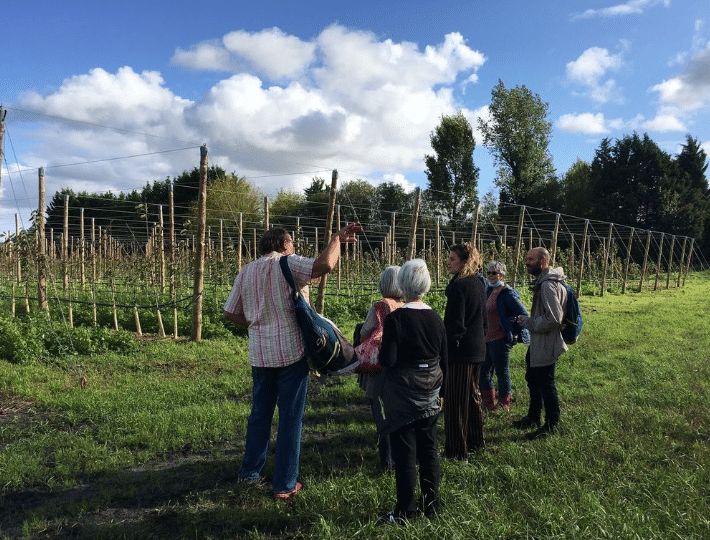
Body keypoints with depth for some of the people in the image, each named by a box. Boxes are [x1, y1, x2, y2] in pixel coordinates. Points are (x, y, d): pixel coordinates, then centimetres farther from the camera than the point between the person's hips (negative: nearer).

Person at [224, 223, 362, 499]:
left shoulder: (246, 272, 8)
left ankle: (251, 471, 32)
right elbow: (324, 264, -27)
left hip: (259, 354, 6)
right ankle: (285, 484, 12)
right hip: (291, 352, -6)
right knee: (290, 418, 5)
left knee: (260, 413, 21)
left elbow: (230, 312, 12)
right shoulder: (288, 264, -10)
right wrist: (337, 238, -13)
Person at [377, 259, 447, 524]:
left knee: (405, 453, 5)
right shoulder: (435, 318, -1)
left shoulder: (395, 318, -17)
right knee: (429, 449, 16)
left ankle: (405, 511, 16)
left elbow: (387, 360, -19)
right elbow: (444, 360, 6)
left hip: (403, 396, -5)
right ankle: (430, 504, 28)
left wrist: (380, 351, 3)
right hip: (430, 395, 5)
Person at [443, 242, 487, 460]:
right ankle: (475, 440, 34)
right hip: (478, 349, 9)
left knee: (455, 400, 0)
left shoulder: (458, 286, -18)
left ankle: (457, 450, 7)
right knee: (473, 395, 20)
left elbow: (455, 324, -21)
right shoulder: (478, 284, 10)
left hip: (460, 351, -9)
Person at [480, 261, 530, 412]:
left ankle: (504, 404, 20)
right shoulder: (490, 291, 10)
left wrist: (514, 333, -13)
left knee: (502, 372, 5)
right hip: (488, 339, 9)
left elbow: (523, 314, -17)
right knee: (484, 371, 15)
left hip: (500, 340, -9)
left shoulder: (507, 293, -16)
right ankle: (488, 402, 30)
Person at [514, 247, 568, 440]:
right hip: (537, 344, 11)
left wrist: (527, 322, -19)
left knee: (545, 384, 4)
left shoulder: (547, 285, -24)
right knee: (533, 380, 23)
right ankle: (533, 417, 40)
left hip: (545, 346, -11)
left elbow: (553, 319, -29)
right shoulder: (542, 281, 9)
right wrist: (527, 321, 9)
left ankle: (551, 425, 22)